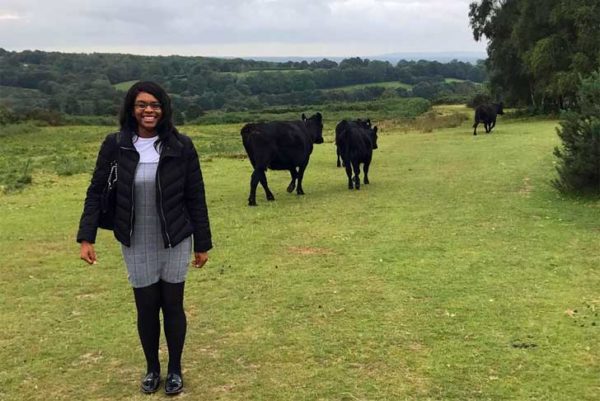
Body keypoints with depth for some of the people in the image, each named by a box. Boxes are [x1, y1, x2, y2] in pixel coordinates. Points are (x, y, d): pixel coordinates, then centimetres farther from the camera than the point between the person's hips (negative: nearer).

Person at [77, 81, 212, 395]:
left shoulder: (181, 146, -10)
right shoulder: (115, 145, -8)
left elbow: (196, 198, -4)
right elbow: (96, 192, 0)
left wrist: (202, 244, -2)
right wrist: (86, 237, -7)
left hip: (175, 242, -1)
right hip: (136, 244, 1)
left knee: (172, 305, 9)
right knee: (146, 307, 10)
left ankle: (175, 369, 30)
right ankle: (152, 368, 34)